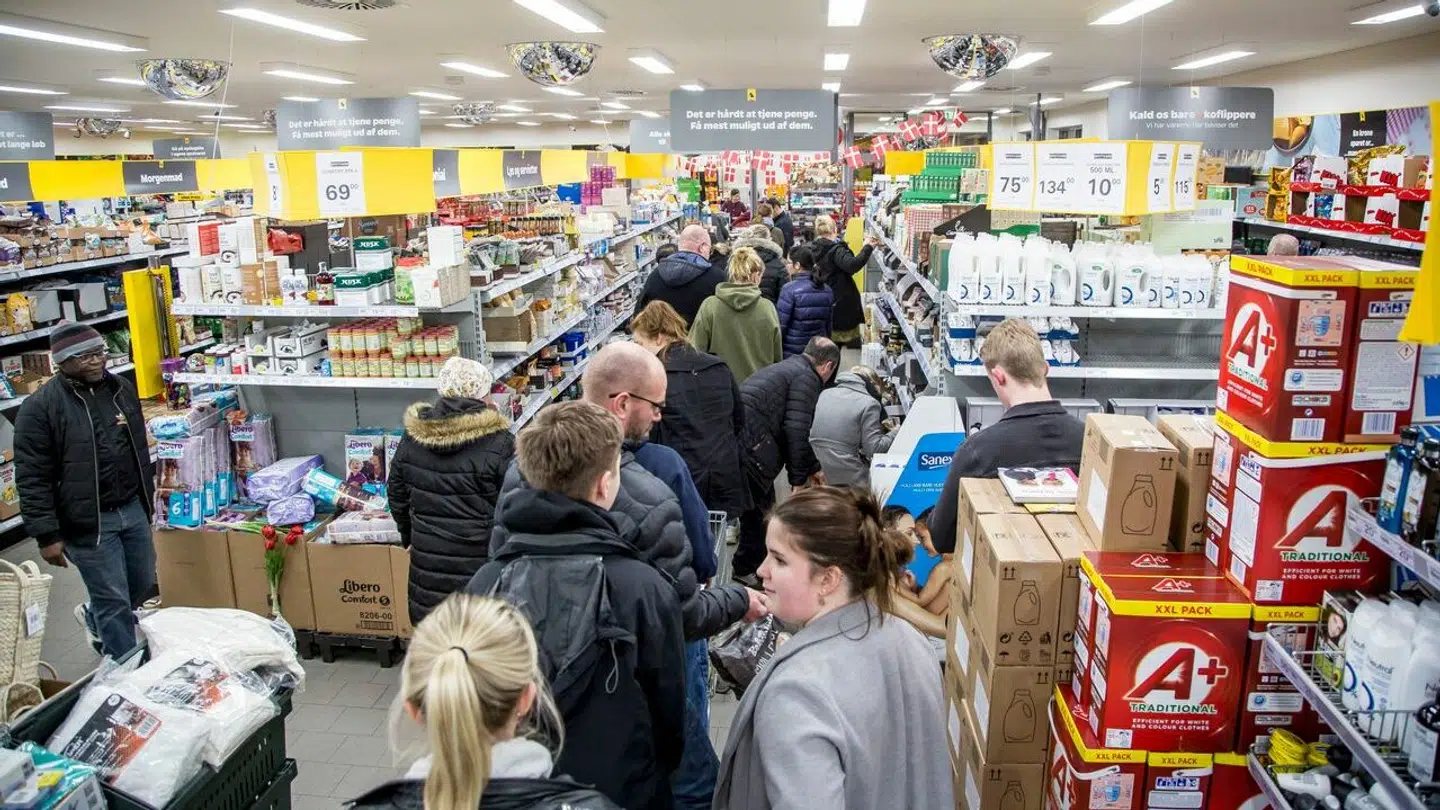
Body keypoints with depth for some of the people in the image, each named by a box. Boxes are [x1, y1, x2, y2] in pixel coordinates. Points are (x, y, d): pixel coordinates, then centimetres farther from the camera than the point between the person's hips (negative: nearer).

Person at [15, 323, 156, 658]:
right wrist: (47, 535, -13)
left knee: (144, 586, 18)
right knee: (115, 600, 0)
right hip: (88, 523, -6)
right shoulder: (40, 407, -13)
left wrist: (148, 497, 20)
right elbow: (32, 479, -12)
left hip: (133, 509, 6)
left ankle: (93, 618, 48)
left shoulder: (122, 388, 6)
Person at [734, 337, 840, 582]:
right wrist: (798, 479, -4)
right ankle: (748, 569, 12)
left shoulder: (787, 367, 28)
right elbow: (796, 432, -11)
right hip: (748, 441, -10)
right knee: (759, 507, 2)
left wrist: (812, 467, 40)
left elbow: (795, 429, 35)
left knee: (760, 505, 18)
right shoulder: (807, 378, -3)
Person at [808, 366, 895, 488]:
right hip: (847, 478, -6)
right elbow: (873, 448, -7)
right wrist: (894, 433, 9)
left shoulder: (825, 393, 12)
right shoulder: (869, 403, -5)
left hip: (817, 473, 6)